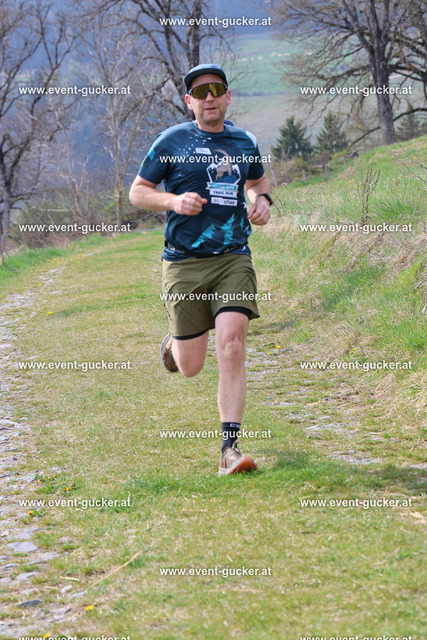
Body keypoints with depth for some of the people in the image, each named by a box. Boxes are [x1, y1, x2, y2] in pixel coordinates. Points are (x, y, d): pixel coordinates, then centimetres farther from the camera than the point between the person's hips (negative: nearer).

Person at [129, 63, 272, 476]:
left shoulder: (245, 143, 11)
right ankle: (173, 343, 42)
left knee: (231, 345, -17)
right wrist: (174, 201, -13)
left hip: (234, 258, 2)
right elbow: (137, 192, 5)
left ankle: (230, 449, -14)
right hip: (184, 263, -2)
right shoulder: (172, 141, 0)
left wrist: (261, 201, 9)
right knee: (190, 367, 2)